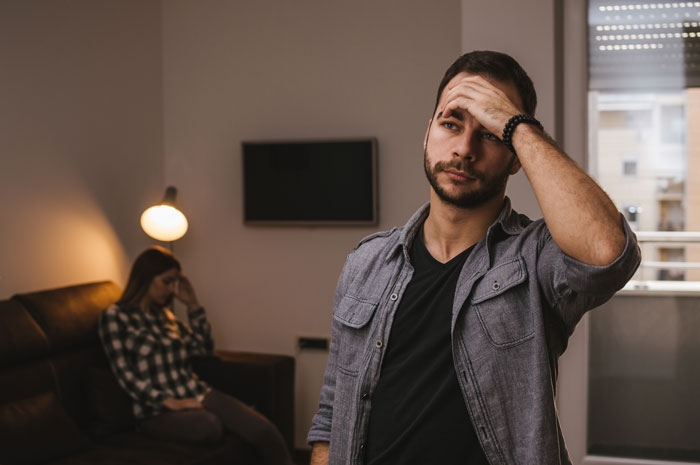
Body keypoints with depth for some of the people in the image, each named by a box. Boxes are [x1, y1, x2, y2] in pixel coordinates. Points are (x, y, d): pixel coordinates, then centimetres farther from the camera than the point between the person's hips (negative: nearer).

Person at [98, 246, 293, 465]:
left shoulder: (164, 314, 21)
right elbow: (125, 373, -8)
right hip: (157, 410, -6)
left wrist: (193, 304, 18)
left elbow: (205, 348, 28)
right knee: (209, 425, -39)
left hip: (196, 394, 6)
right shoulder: (115, 316, 2)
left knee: (264, 430, -21)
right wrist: (169, 401, -17)